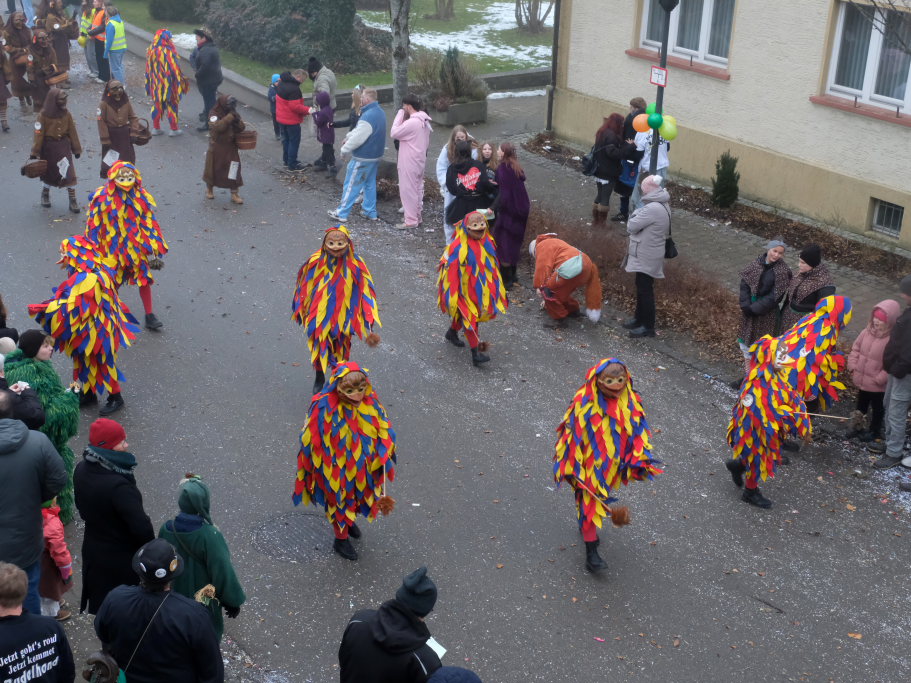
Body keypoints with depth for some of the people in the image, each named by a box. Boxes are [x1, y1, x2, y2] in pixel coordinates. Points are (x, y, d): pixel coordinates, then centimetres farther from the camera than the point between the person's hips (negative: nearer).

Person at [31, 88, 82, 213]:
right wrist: (35, 153, -11)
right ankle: (45, 194, 41)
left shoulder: (66, 114, -4)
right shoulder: (43, 115, -13)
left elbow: (72, 132, 4)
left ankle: (72, 200, 2)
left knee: (69, 173, -6)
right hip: (48, 148, -2)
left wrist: (77, 149, 8)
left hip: (64, 147, 2)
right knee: (49, 173, 14)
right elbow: (38, 134, -11)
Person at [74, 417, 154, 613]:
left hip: (92, 552, 7)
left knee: (99, 606, 23)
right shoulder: (118, 486, -34)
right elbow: (142, 528, -30)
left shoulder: (82, 470, -9)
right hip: (122, 559, -7)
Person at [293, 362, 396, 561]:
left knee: (355, 496, 28)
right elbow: (312, 440, -19)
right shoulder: (325, 408, -30)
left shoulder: (370, 403, -17)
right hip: (336, 469, -4)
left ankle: (349, 521, 60)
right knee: (339, 500, 18)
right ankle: (341, 539, 42)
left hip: (361, 468, 4)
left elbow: (383, 434, -5)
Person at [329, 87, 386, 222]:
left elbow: (358, 138, -24)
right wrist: (348, 137, 10)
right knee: (370, 184, 18)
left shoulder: (368, 116, -27)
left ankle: (342, 213, 10)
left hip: (362, 158, -9)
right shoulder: (380, 112, 6)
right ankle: (370, 212, 25)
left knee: (351, 185, 1)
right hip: (375, 155, 9)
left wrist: (345, 149, -11)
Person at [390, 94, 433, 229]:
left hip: (409, 163, -9)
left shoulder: (411, 122, -23)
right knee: (417, 189, 17)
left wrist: (400, 115, -12)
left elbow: (393, 133, -17)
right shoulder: (424, 121, 7)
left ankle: (411, 221, 4)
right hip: (420, 160, 9)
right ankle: (417, 216, 27)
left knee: (408, 190, -1)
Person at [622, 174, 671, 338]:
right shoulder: (660, 205, 7)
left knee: (645, 290, -1)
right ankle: (640, 318, 33)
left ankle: (648, 326, 7)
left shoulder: (653, 209, -26)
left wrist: (634, 216, -2)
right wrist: (638, 217, -5)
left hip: (647, 256, -10)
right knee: (641, 287, 20)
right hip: (646, 254, 10)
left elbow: (631, 226, -20)